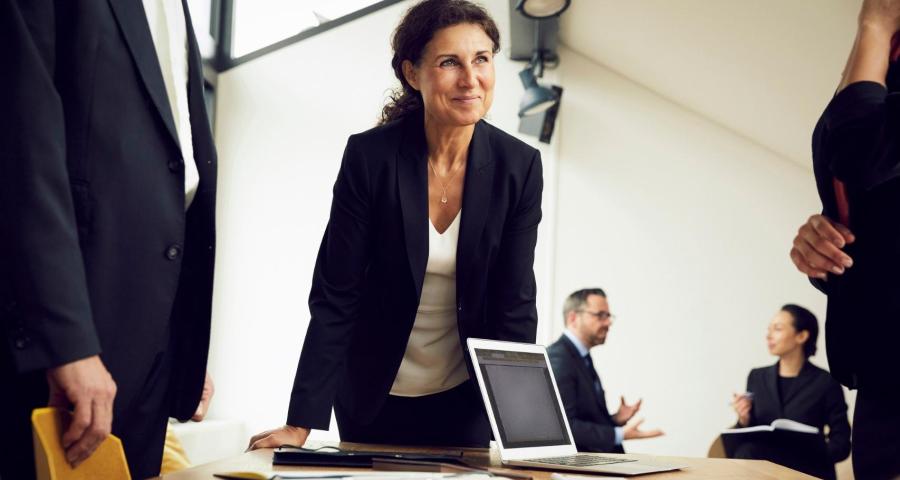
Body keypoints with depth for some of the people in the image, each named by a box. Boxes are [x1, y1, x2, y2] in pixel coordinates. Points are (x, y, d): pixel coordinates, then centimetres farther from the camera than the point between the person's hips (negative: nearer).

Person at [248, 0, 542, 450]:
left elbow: (515, 304, -9)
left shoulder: (519, 166, -12)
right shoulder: (369, 156, -17)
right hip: (374, 399, -1)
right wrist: (300, 424, -19)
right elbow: (334, 295, -15)